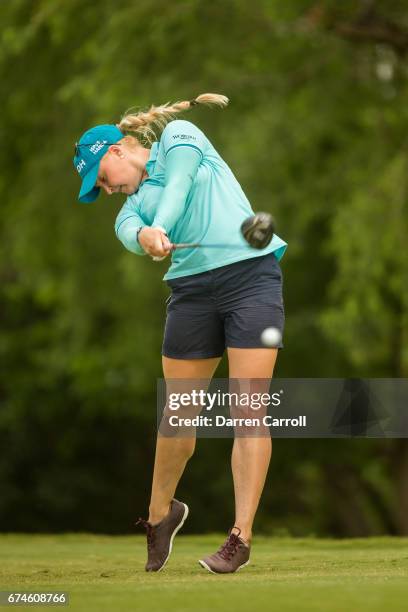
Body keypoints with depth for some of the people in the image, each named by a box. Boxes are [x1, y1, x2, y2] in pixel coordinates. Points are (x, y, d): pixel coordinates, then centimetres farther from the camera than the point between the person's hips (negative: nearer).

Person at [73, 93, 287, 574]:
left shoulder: (179, 135, 10)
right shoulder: (133, 201, 17)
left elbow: (179, 186, -11)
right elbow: (128, 228, -9)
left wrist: (161, 227, -29)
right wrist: (145, 237, -32)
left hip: (250, 274, -5)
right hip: (191, 289, 5)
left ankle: (241, 536, -10)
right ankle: (160, 513, 30)